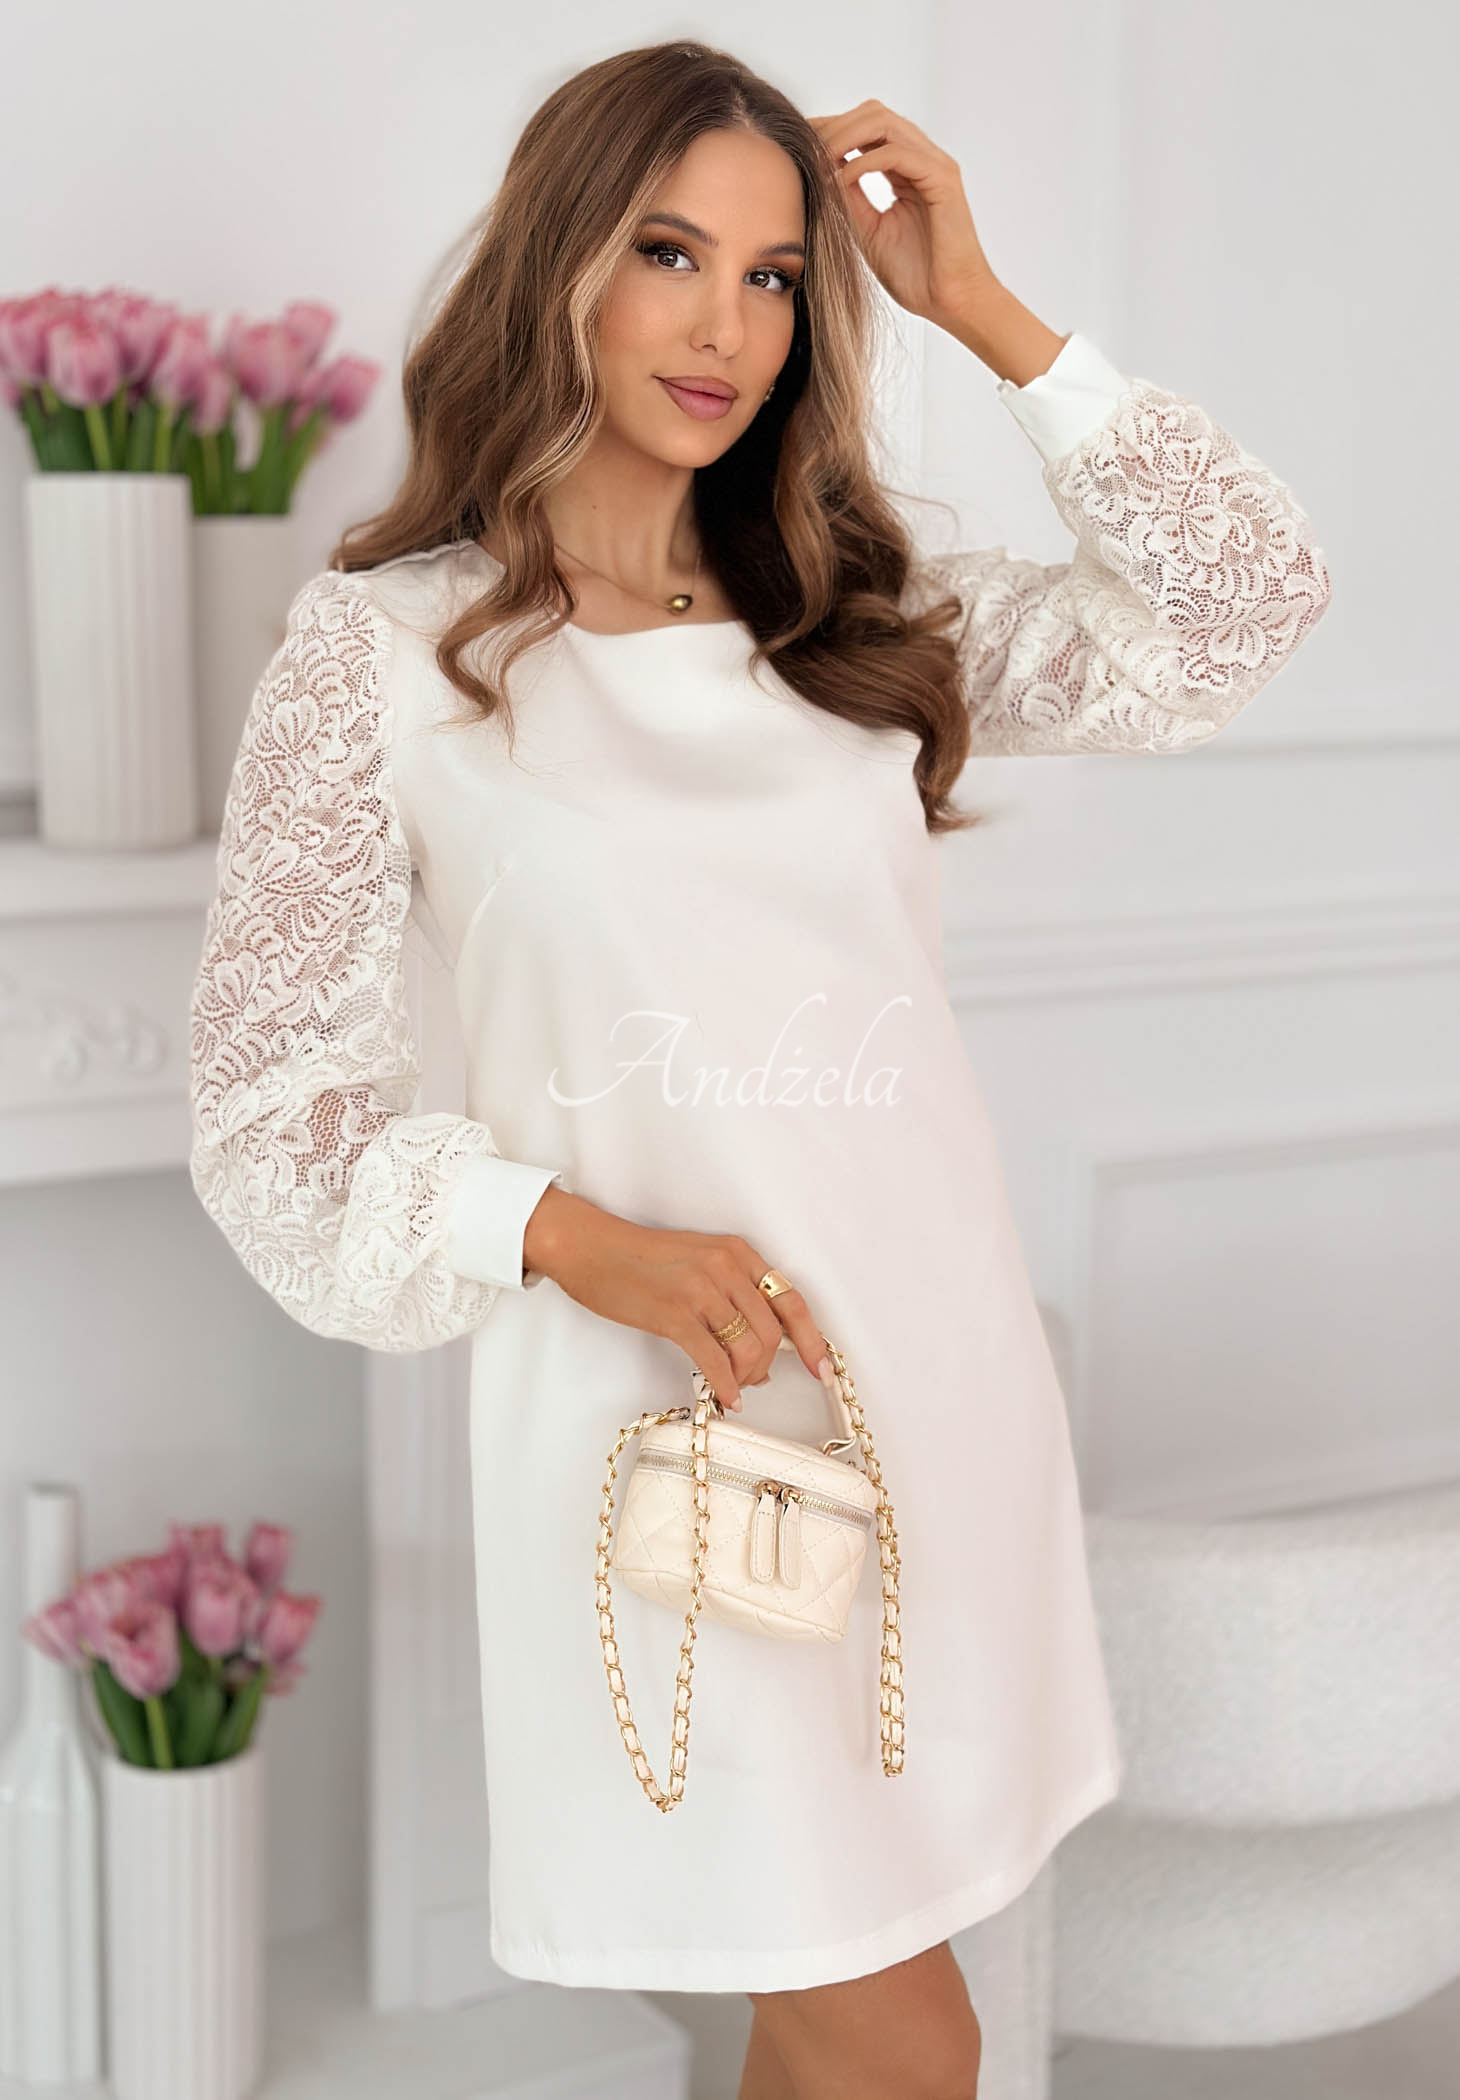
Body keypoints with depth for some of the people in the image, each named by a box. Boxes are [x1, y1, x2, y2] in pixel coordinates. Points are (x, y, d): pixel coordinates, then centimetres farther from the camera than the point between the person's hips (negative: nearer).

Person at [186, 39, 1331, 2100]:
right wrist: (582, 1239, -19)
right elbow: (276, 1107, -5)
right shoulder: (382, 648, -4)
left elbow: (1245, 606, 2)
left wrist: (981, 306, 0)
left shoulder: (858, 614, 9)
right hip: (677, 1411, -5)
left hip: (939, 1383, 5)